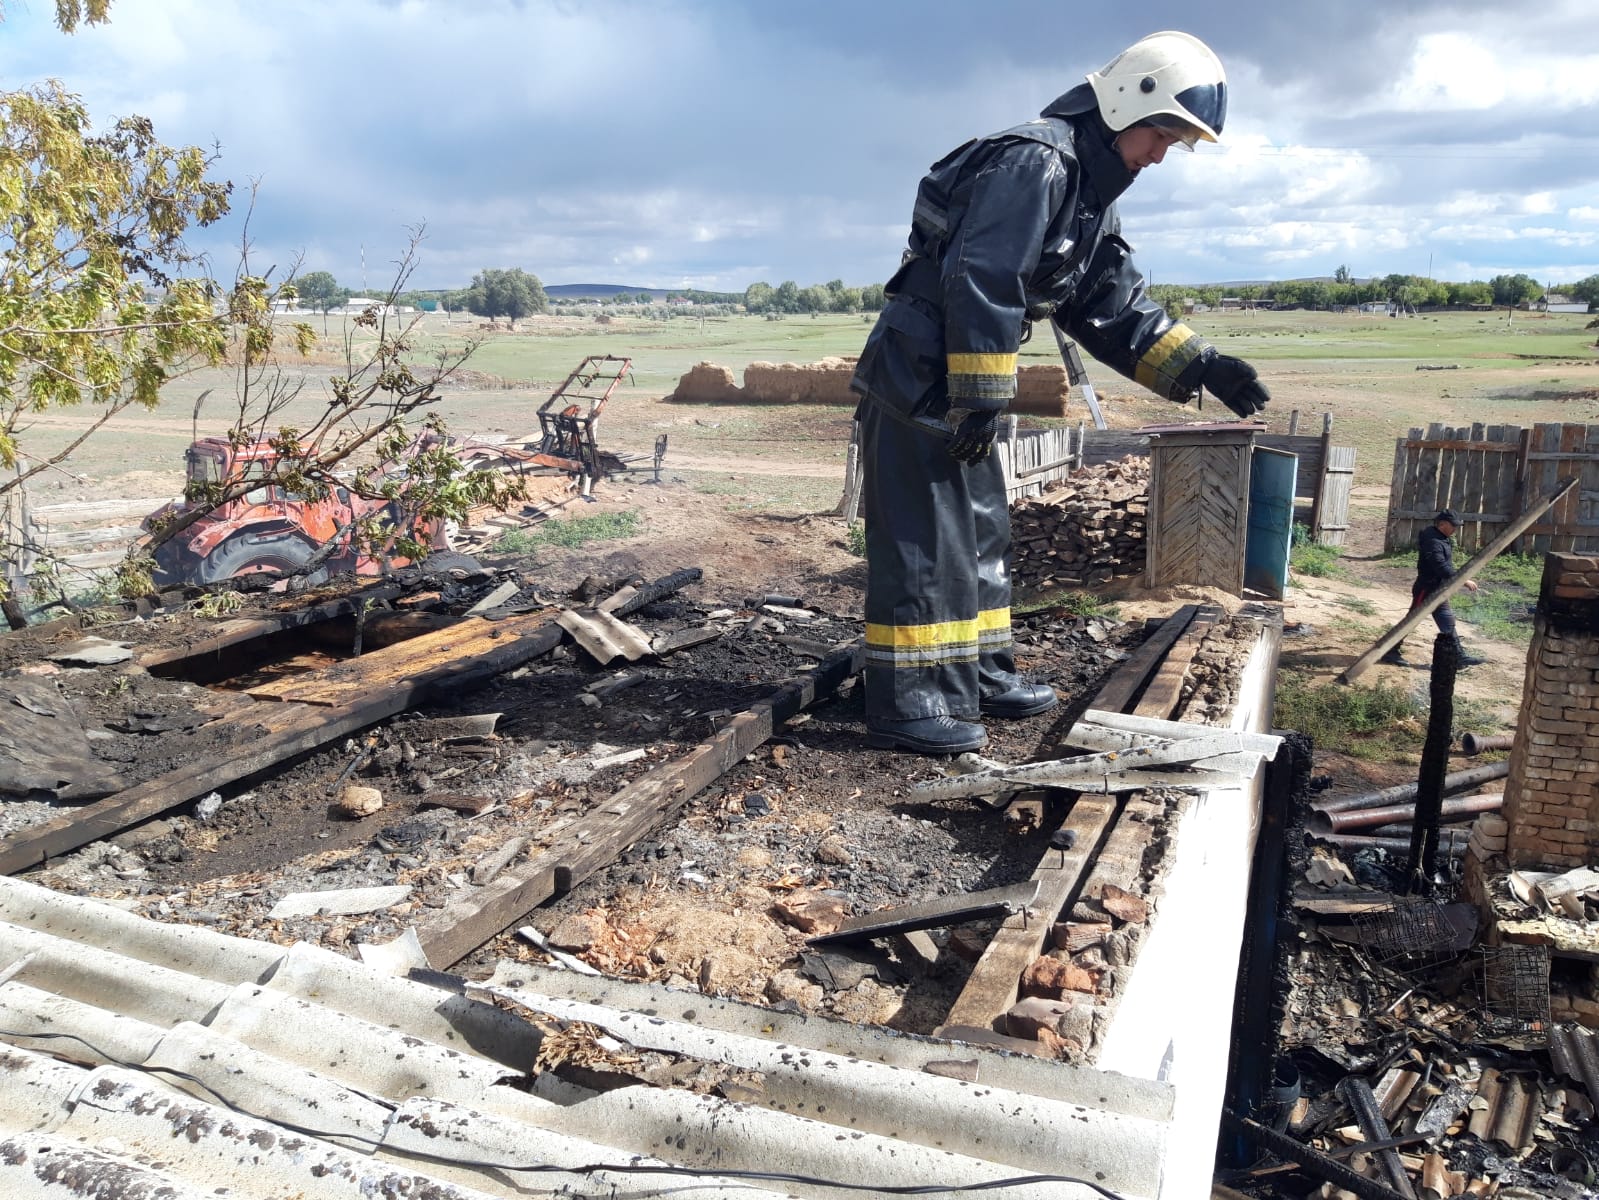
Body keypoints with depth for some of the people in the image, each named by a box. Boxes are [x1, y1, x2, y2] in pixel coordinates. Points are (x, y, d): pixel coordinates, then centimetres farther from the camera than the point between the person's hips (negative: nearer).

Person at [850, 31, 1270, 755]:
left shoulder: (1092, 196, 17)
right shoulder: (1036, 162, -15)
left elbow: (1116, 308, 15)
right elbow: (981, 286, -24)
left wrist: (1199, 367, 6)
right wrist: (981, 401, -23)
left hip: (959, 389, 10)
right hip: (916, 380, -10)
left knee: (981, 531, 15)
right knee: (925, 540, -8)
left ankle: (980, 677, 27)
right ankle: (904, 708, -1)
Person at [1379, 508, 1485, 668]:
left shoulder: (1442, 538, 9)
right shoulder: (1432, 541, -22)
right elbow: (1441, 567, -31)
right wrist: (1463, 580, -30)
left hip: (1438, 590, 10)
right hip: (1427, 589, -10)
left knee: (1448, 623, 13)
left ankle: (1460, 656, 18)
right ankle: (1391, 651, 7)